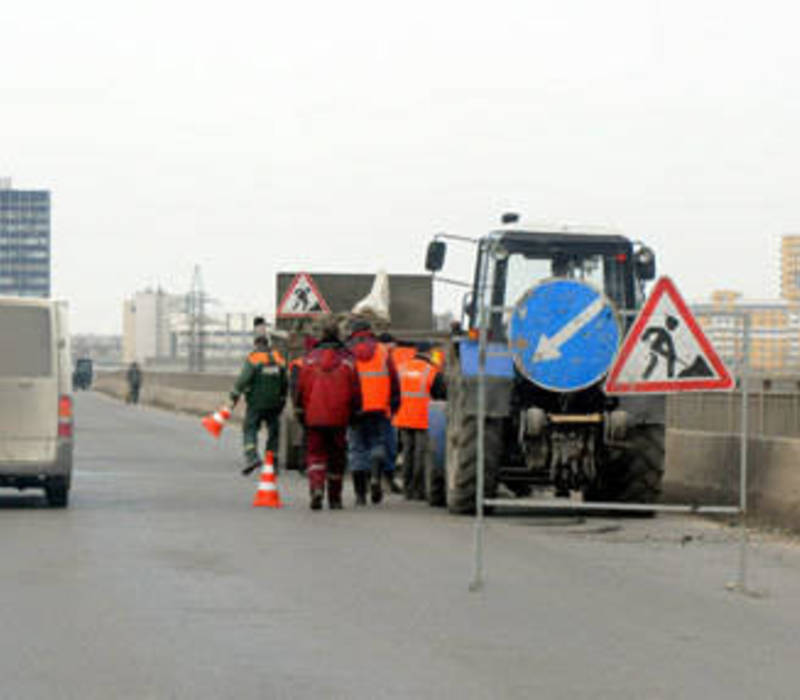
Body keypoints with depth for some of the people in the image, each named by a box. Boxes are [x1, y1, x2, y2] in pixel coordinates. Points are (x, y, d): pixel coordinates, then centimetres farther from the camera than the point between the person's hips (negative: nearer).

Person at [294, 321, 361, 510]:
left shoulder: (309, 359, 0)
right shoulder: (348, 361, -1)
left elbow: (300, 389, 2)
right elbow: (355, 390, 0)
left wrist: (299, 411, 12)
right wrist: (354, 412, 11)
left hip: (314, 418, 0)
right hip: (339, 419, 0)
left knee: (315, 454, 4)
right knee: (336, 458, 10)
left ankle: (316, 487, -21)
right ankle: (334, 499, 16)